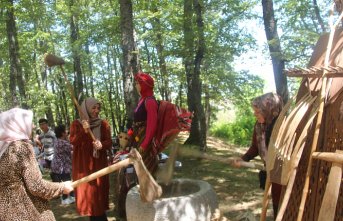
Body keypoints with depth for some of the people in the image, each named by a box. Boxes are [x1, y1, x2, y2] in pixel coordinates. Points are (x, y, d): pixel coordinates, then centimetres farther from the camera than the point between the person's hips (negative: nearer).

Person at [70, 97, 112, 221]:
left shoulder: (104, 124, 5)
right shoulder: (76, 124, 1)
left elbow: (109, 143, 0)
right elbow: (73, 141, -12)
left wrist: (102, 145, -23)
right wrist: (83, 131, -29)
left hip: (99, 164, 1)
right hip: (83, 165, -1)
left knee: (99, 192, 4)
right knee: (87, 192, 2)